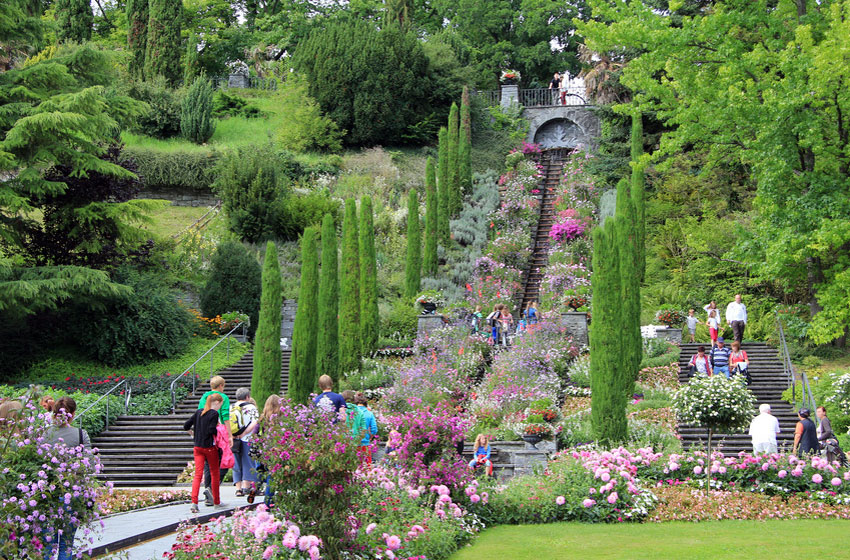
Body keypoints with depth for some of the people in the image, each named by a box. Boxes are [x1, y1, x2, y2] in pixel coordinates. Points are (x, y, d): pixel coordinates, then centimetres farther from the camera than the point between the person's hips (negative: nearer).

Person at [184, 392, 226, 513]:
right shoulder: (214, 414, -11)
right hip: (209, 447, -5)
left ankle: (194, 502, -16)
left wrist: (193, 433, 26)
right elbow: (211, 430, -20)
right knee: (214, 474, 10)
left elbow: (186, 426, 10)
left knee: (198, 474, 0)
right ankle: (216, 502, 19)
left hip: (197, 447, 5)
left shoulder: (198, 412, 9)